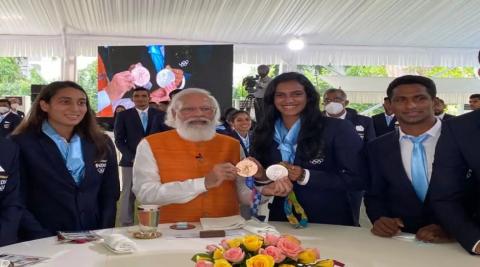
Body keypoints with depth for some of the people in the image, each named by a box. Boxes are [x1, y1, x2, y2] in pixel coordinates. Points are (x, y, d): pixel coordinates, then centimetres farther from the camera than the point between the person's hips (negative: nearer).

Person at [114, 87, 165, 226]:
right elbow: (119, 140, 3)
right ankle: (126, 225, 7)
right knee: (128, 195, -1)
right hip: (131, 162, -1)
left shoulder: (160, 114, 10)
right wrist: (132, 158, -9)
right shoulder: (123, 115, 6)